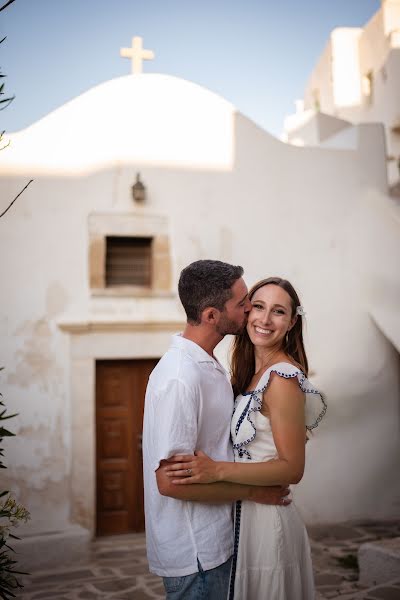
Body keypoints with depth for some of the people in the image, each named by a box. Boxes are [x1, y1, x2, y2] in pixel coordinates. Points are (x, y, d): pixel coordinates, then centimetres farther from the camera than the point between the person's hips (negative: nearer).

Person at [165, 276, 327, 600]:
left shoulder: (282, 379, -21)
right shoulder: (253, 372, 6)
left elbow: (292, 468, -21)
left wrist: (217, 470, -29)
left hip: (264, 520, -8)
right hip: (245, 512, 8)